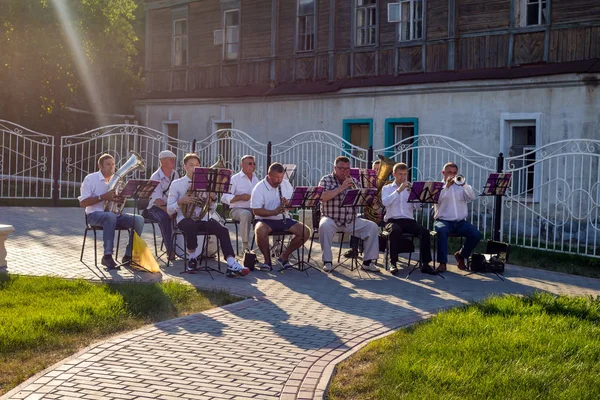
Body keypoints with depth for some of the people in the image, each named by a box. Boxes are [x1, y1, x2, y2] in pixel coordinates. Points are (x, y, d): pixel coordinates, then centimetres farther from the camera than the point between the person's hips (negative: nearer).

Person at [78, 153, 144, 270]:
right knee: (111, 216, -41)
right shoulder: (91, 179, -3)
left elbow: (120, 201, 22)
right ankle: (107, 256, -38)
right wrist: (103, 197, -19)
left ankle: (129, 256, -15)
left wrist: (121, 200, -4)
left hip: (115, 214, 6)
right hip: (95, 215, -6)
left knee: (139, 220, -19)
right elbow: (82, 203, -10)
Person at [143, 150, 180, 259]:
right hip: (156, 207, -5)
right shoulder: (155, 177, -12)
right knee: (164, 217, -36)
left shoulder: (175, 174, 7)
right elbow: (157, 200, -21)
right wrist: (168, 211, -34)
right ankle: (170, 250, -33)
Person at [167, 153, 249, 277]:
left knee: (222, 230, -27)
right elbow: (169, 210, 3)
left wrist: (213, 198, -8)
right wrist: (181, 201, -16)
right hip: (185, 219, -3)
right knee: (192, 226, -40)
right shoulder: (176, 184, 7)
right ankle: (191, 258, -17)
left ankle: (232, 264, -39)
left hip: (202, 219, 3)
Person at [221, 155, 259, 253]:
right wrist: (240, 197, -17)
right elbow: (224, 198, -6)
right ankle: (245, 247, -32)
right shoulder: (235, 179, 3)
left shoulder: (257, 179, 21)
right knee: (246, 214, -39)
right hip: (238, 209, -5)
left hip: (256, 209, 5)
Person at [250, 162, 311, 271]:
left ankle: (284, 257, 1)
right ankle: (267, 260, -15)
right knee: (260, 231, -39)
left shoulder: (286, 184, 6)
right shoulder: (259, 188, -9)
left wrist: (288, 203, -14)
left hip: (283, 219, 4)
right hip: (265, 220, -4)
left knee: (305, 231, -17)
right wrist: (273, 212, -29)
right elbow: (256, 211, -15)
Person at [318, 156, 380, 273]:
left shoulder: (354, 181, 14)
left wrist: (354, 187, -12)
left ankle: (368, 262, -9)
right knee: (324, 226, -36)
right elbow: (323, 197, -17)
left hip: (351, 221, 4)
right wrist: (341, 188, -19)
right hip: (331, 219, -4)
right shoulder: (326, 180, 2)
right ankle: (327, 262, -25)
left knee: (372, 226, -15)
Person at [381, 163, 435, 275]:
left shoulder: (410, 188, 16)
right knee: (395, 230, -38)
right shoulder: (387, 188, 10)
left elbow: (417, 205, 3)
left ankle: (425, 264, -20)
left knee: (425, 231, -25)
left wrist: (412, 192, -13)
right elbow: (385, 202, -12)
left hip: (409, 220, 3)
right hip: (392, 220, -3)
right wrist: (399, 190, -18)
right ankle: (393, 263, -28)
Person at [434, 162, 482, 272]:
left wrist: (464, 184, -16)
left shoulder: (460, 187, 15)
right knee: (442, 231, -37)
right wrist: (447, 186, -19)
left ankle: (461, 255, 7)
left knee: (476, 234, -19)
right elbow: (436, 199, -13)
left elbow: (472, 197, -2)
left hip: (460, 222, 3)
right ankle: (442, 262, -27)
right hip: (443, 220, -3)